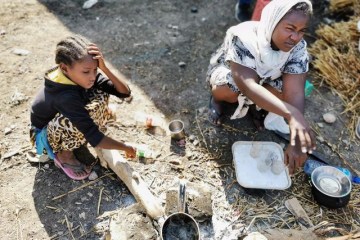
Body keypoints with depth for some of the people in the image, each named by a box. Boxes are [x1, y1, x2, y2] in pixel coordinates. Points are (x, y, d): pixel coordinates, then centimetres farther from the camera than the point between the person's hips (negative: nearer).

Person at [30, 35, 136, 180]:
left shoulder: (82, 77, -20)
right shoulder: (66, 96, -40)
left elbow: (125, 92, -23)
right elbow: (94, 139, -39)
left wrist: (104, 68, -37)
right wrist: (125, 148, -29)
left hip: (62, 122, 6)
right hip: (46, 134, -6)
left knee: (101, 95, -15)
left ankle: (79, 139, 3)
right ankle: (63, 153, -6)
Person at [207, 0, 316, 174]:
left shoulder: (298, 48, -24)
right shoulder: (244, 37, -37)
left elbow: (295, 92, -32)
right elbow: (248, 85, -49)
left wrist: (296, 143, -43)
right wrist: (291, 114, -60)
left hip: (262, 79, 4)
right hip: (226, 71, -3)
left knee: (284, 90, -26)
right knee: (232, 88, -37)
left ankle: (251, 102, 6)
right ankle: (217, 98, 0)